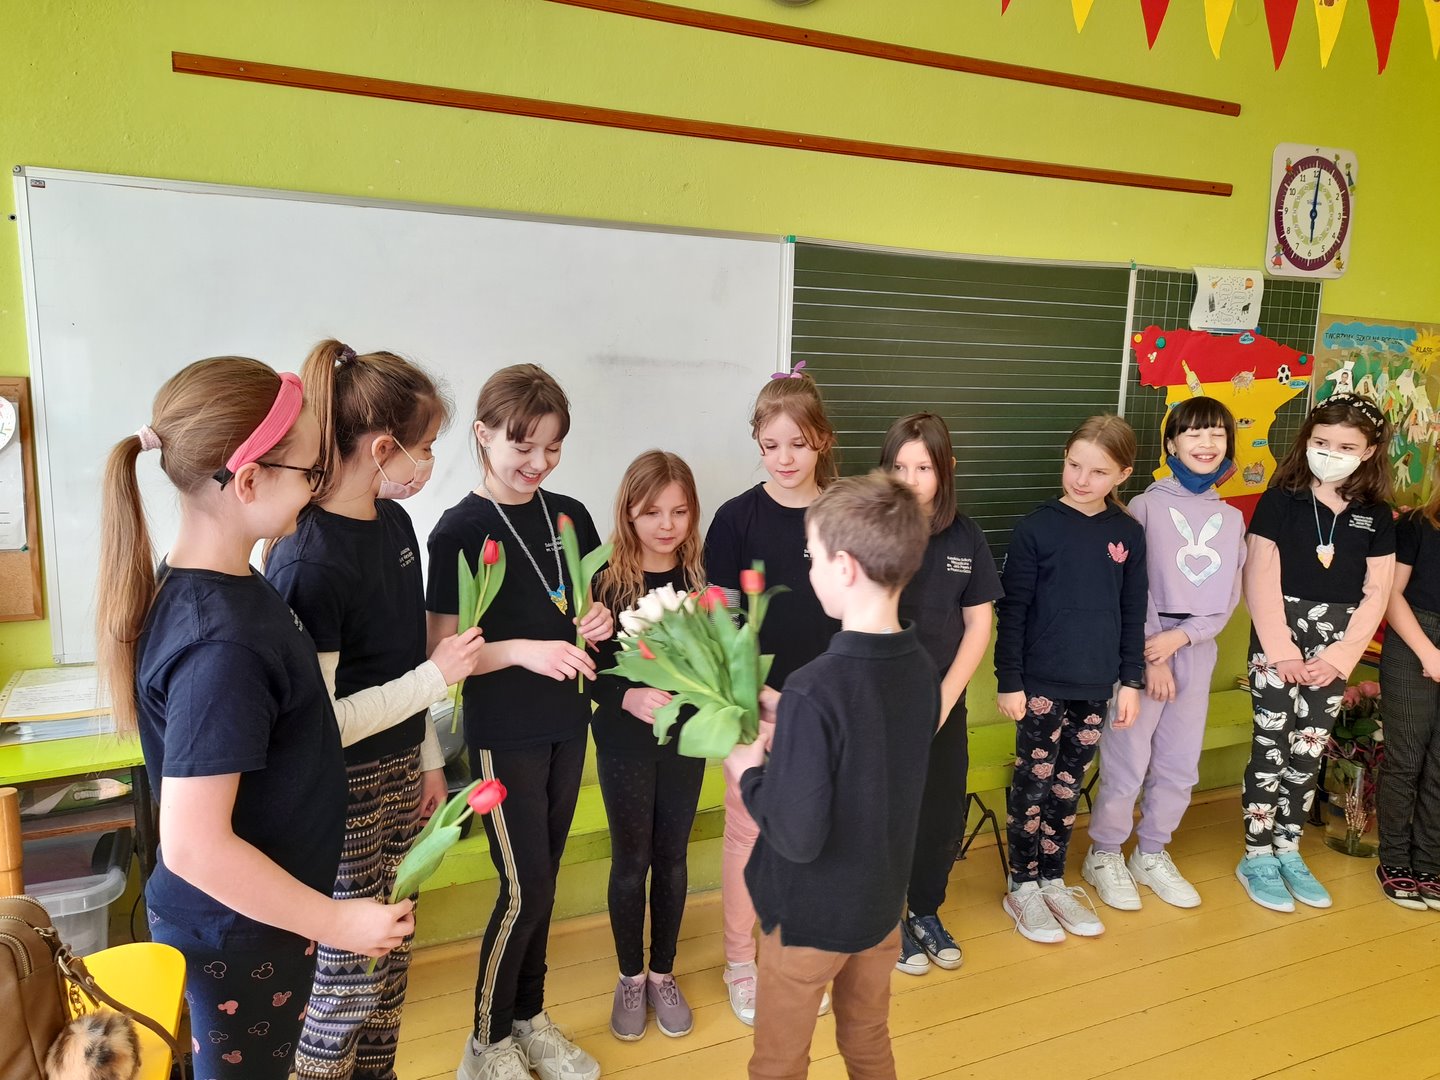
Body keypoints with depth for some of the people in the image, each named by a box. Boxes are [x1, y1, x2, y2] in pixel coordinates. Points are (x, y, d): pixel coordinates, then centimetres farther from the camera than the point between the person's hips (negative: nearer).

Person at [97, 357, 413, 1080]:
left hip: (251, 917, 8)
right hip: (238, 938, -8)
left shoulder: (211, 581, -3)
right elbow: (193, 844, -30)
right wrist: (336, 921, -20)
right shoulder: (222, 641, -32)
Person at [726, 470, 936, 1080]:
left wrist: (750, 773, -12)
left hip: (811, 914, -6)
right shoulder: (920, 668, -9)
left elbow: (796, 836, -28)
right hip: (882, 900, 6)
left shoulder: (813, 690, -31)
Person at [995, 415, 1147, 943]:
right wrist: (1009, 681, -9)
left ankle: (1053, 880, 29)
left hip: (1096, 686, 4)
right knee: (1033, 783, 5)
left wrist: (1131, 680, 7)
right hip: (1041, 683, -3)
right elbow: (1012, 610, -8)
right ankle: (1022, 887, 20)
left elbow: (1133, 614, 9)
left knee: (1068, 785, 14)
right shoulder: (1036, 527, -9)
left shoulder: (1128, 534, 2)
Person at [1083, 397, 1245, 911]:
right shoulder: (1147, 506, -4)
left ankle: (1152, 854, 29)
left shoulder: (1231, 518, 9)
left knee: (1180, 764, 12)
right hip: (1144, 647, -5)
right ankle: (1104, 854, 17)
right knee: (1127, 761, -1)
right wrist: (1152, 658, -13)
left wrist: (1181, 637, -12)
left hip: (1197, 651, 5)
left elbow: (1230, 595, 4)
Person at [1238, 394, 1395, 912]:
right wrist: (1281, 651, -13)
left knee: (1308, 753, 11)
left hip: (1334, 652, 3)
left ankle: (1288, 850, 25)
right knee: (1271, 749, -1)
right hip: (1278, 642, -3)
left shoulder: (1377, 517, 5)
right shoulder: (1279, 501, -5)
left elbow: (1375, 594, 3)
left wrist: (1338, 657, -6)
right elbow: (1260, 581, -8)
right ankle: (1257, 856, 12)